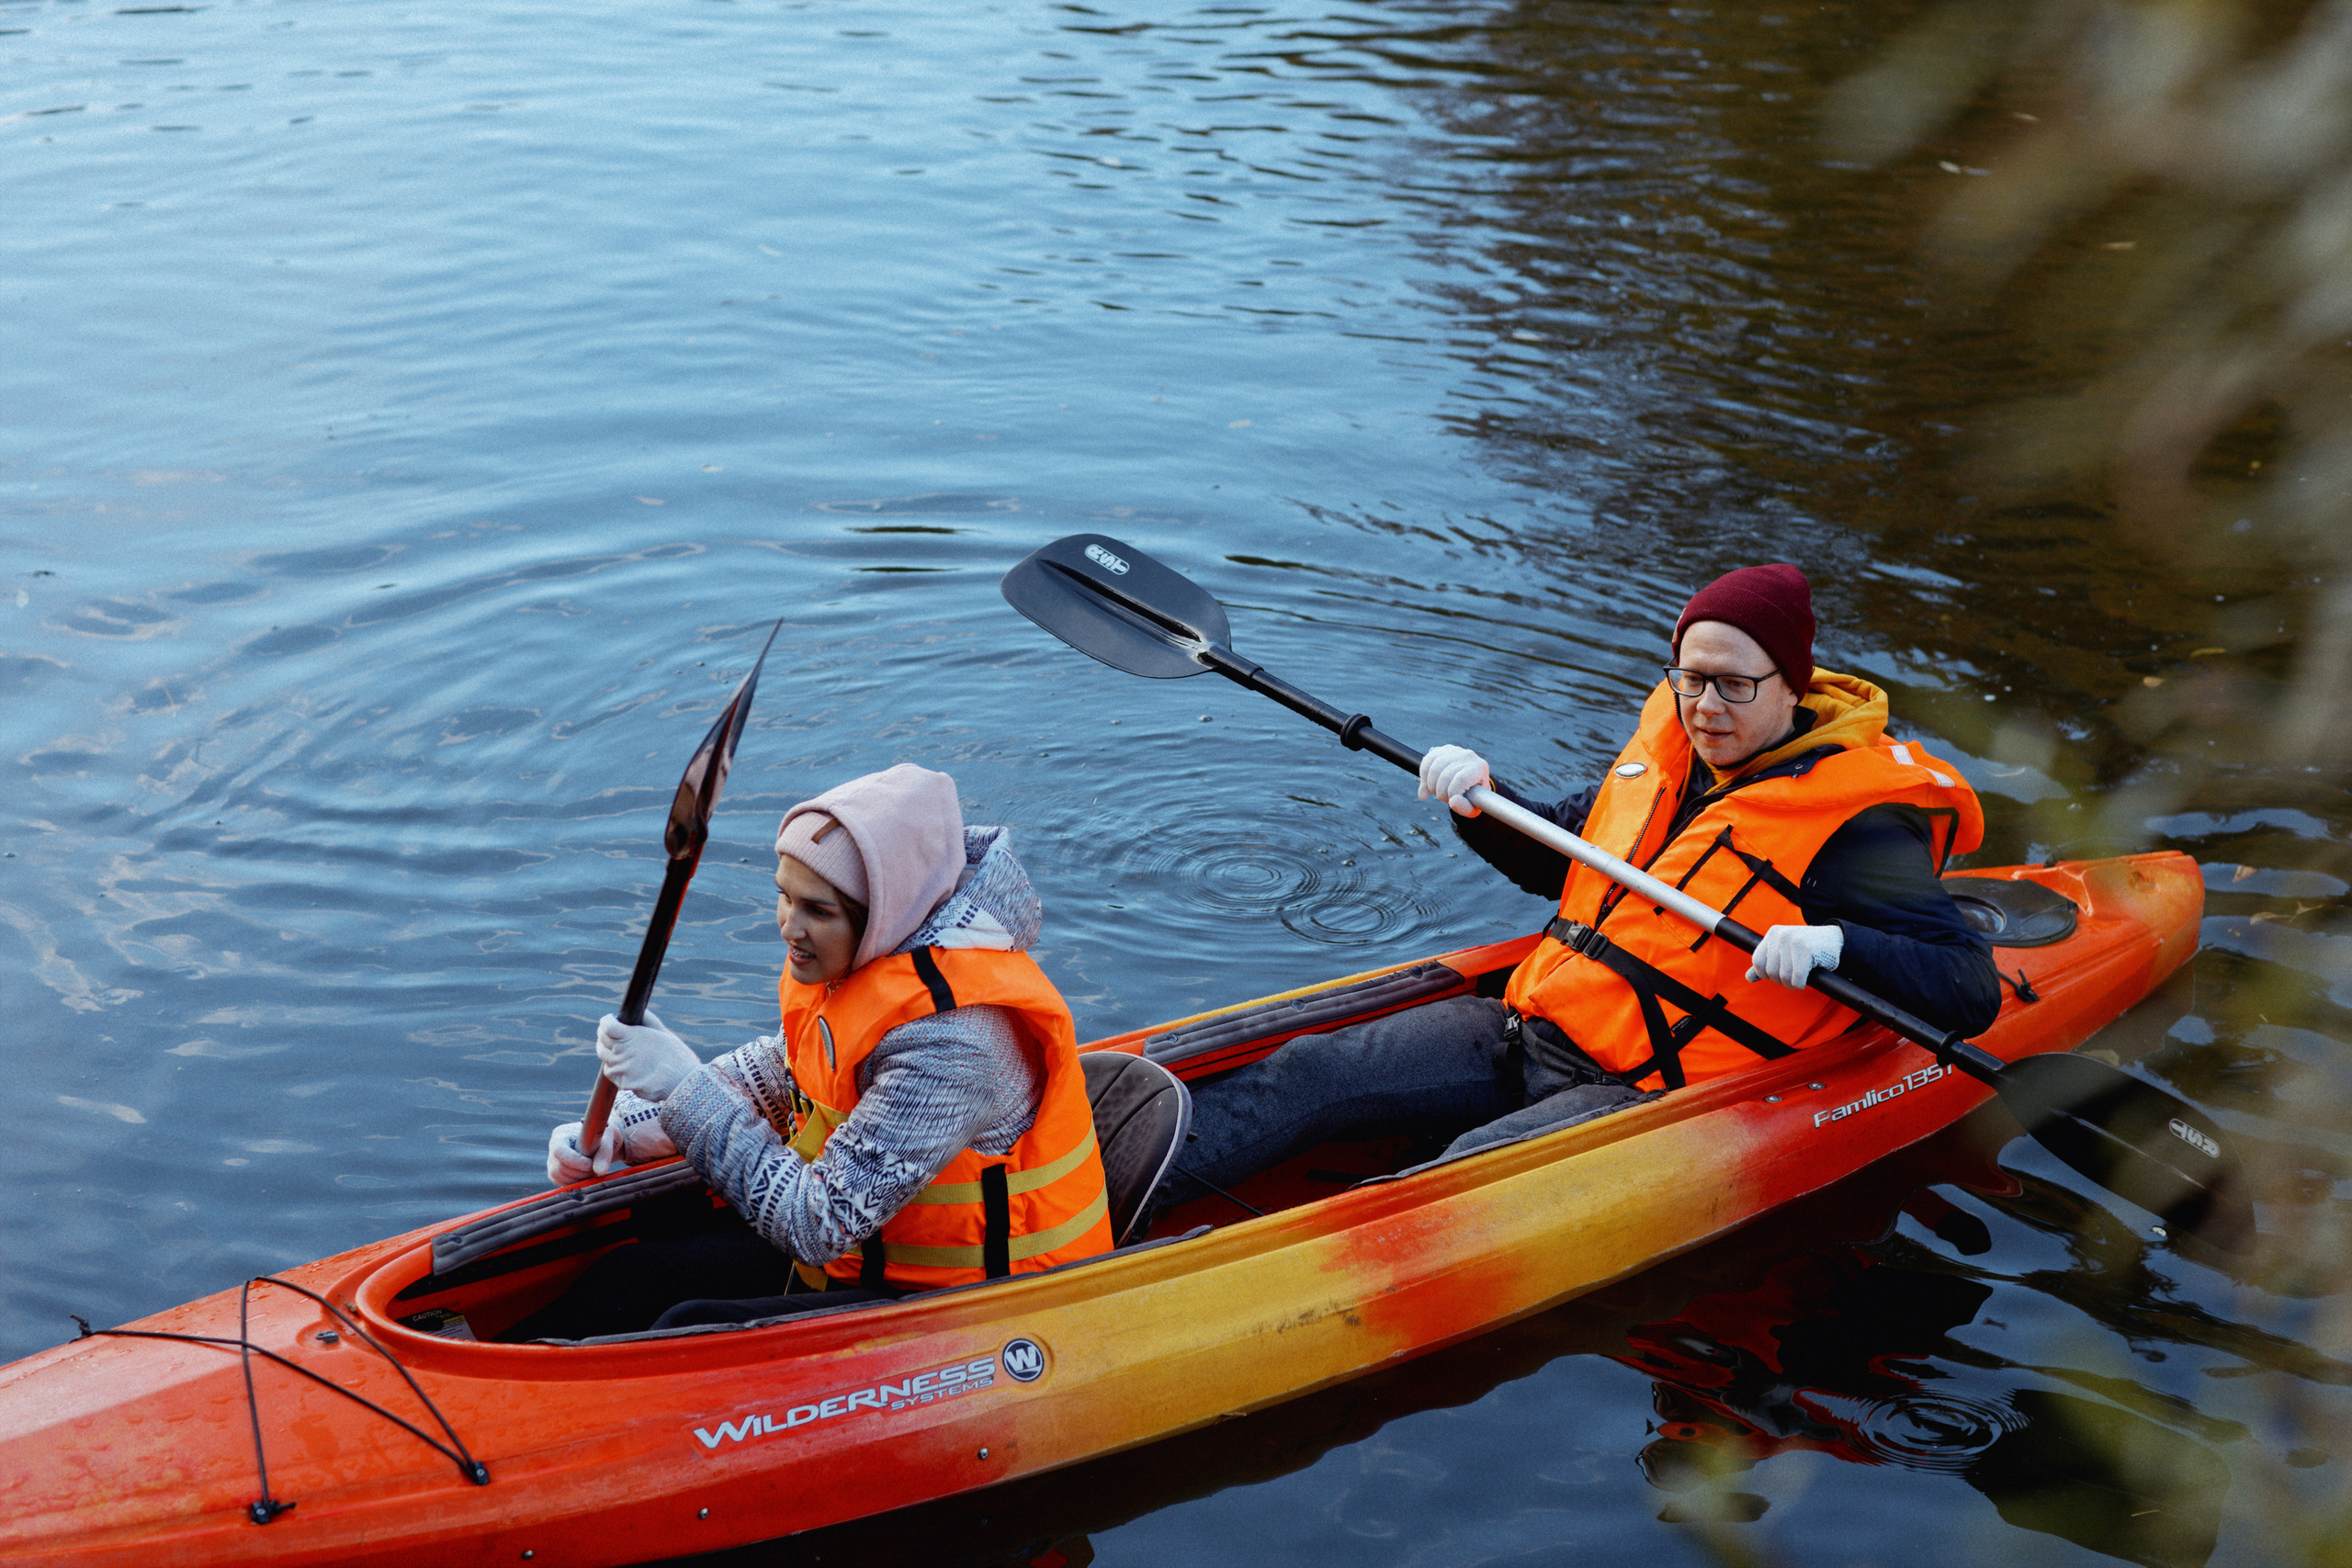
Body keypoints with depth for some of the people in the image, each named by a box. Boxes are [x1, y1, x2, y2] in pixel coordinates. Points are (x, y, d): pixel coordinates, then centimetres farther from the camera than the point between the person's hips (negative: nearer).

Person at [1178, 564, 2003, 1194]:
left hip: (1652, 1095, -7)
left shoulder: (1851, 821, -11)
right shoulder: (1669, 742, 10)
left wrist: (1836, 944, -34)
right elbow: (1555, 859, 24)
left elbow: (1973, 990, -18)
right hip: (1531, 1030, 7)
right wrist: (1481, 803, 4)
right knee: (1309, 1074, -9)